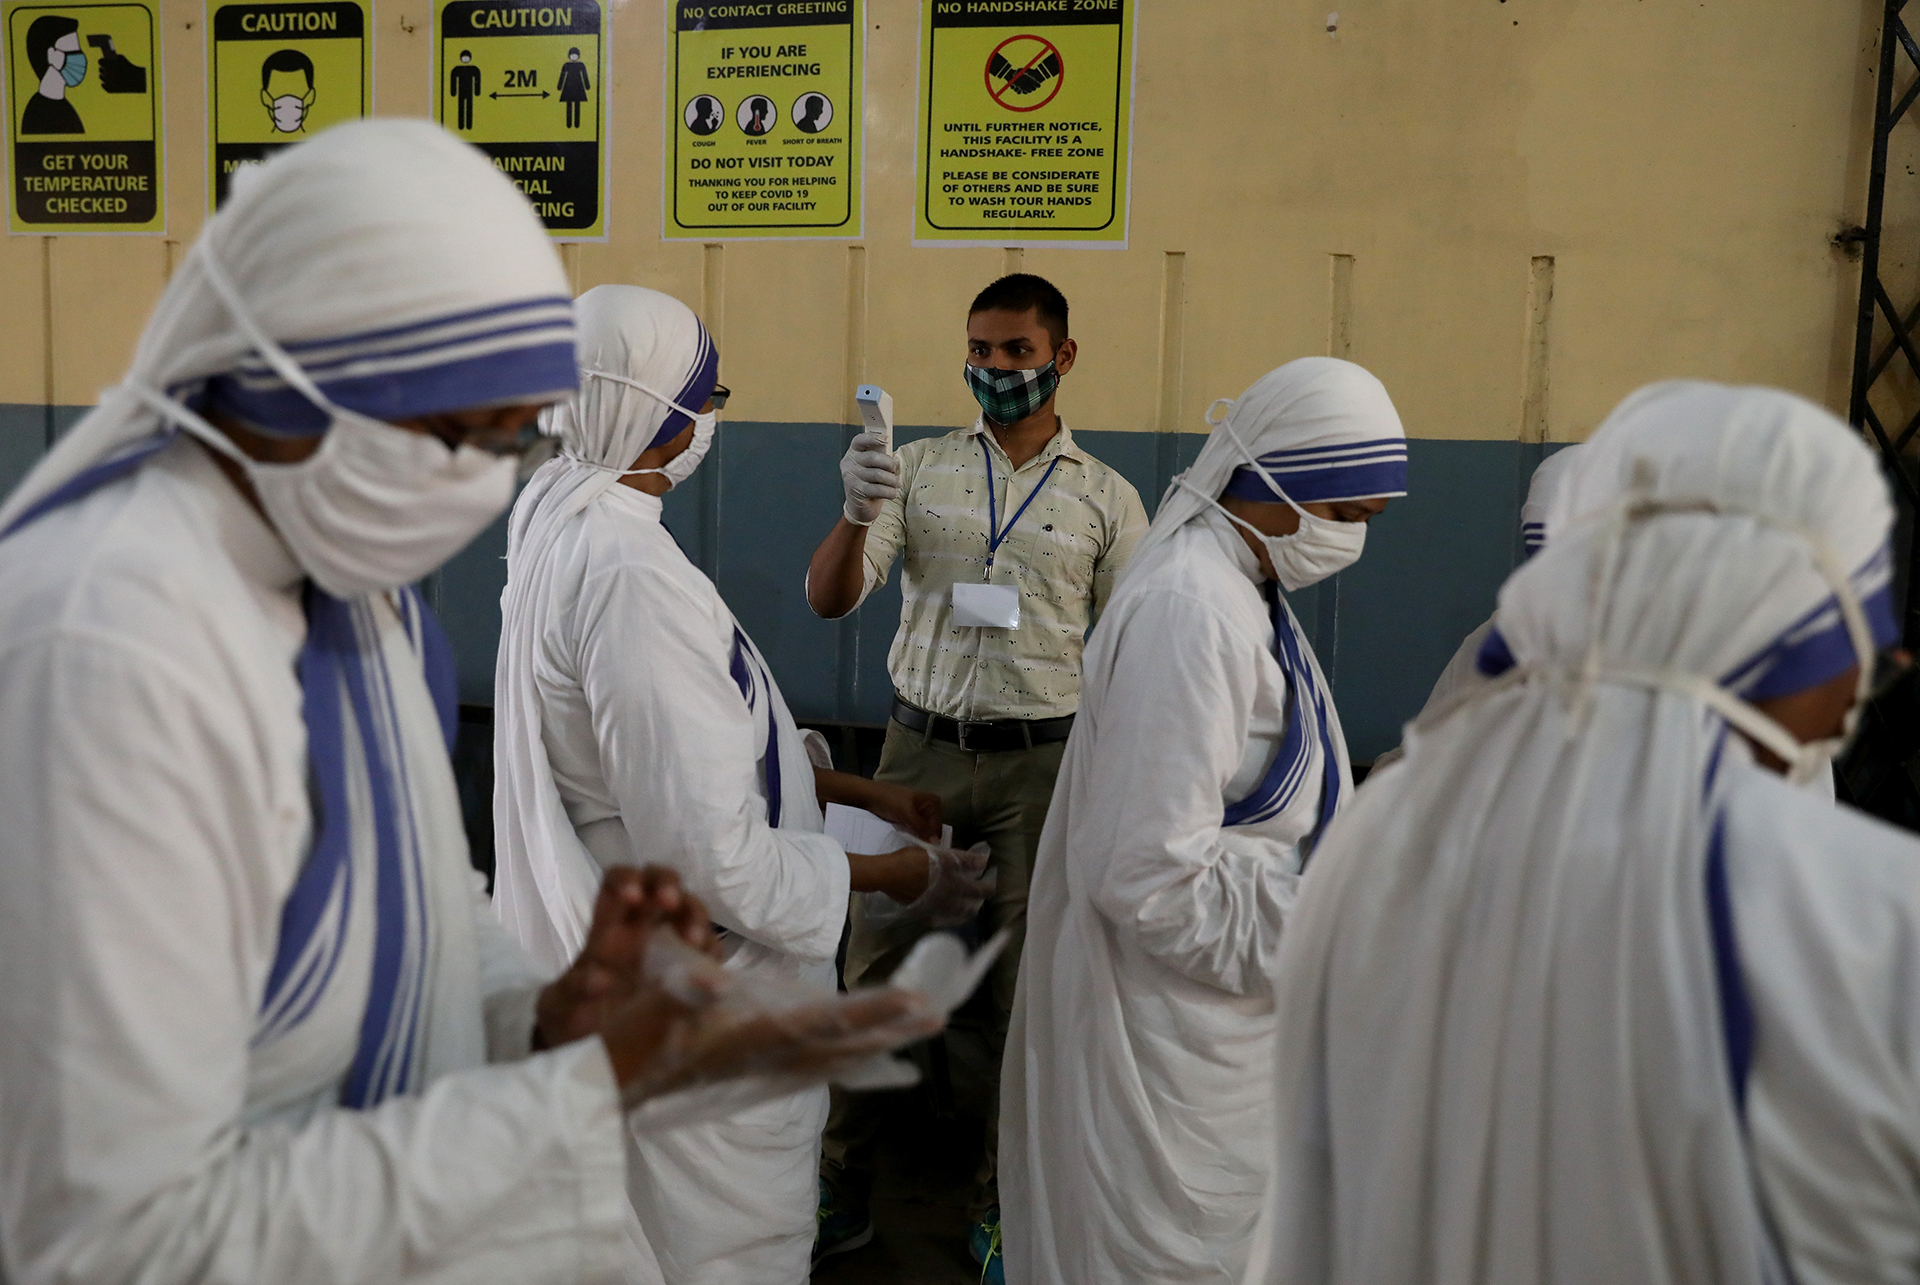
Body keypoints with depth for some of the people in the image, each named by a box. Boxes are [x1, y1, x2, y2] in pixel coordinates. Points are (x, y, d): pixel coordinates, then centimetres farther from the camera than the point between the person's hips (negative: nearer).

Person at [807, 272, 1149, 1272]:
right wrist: (855, 513, -24)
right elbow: (829, 600, -4)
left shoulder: (1107, 499, 3)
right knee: (873, 969, 5)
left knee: (1029, 983, 8)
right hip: (920, 748, 1)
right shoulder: (917, 469, 4)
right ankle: (842, 1188, 22)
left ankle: (1002, 1205, 26)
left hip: (1041, 760, 0)